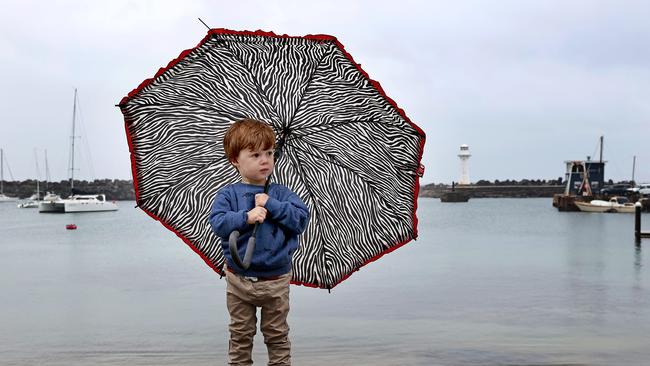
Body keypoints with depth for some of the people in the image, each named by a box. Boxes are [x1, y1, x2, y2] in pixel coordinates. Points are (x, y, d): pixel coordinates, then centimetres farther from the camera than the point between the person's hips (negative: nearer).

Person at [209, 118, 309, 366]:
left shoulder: (281, 194, 0)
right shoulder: (228, 194, -4)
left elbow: (301, 218, -13)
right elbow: (218, 223, -17)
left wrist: (271, 205, -19)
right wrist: (246, 217, -30)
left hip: (276, 280, 1)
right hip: (239, 280, 0)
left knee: (277, 336, 15)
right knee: (240, 335, 15)